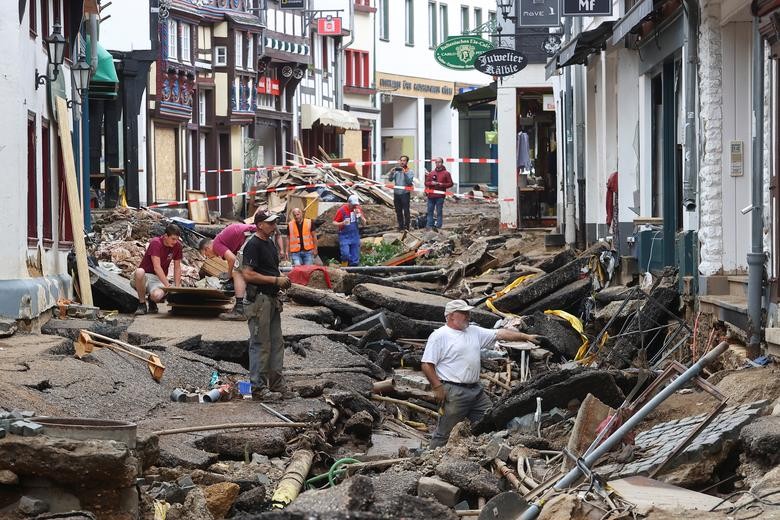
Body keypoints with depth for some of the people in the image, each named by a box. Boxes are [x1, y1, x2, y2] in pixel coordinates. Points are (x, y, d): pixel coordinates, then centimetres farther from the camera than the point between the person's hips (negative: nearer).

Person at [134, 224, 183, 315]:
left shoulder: (177, 246, -2)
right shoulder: (156, 243, -18)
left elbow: (177, 268, 7)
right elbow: (157, 267, -26)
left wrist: (176, 287, -4)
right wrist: (168, 286, -32)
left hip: (159, 280, 3)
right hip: (144, 277, -2)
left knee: (157, 295, -35)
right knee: (139, 272, -41)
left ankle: (152, 301, 7)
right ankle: (142, 304, -19)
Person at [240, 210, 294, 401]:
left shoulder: (271, 243, 15)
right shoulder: (253, 245, -14)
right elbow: (248, 275, -21)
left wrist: (283, 279, 8)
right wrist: (276, 280, -18)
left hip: (272, 299, 10)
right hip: (258, 299, -10)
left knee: (276, 344, 13)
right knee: (260, 345, -5)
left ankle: (277, 385, 20)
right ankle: (258, 388, -1)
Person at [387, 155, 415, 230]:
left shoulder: (410, 171, 1)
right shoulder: (396, 170, 11)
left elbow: (409, 181, -13)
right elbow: (390, 179, 2)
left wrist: (405, 173, -23)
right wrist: (391, 172, -15)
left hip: (405, 193, -4)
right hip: (396, 193, 4)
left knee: (406, 210, -8)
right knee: (398, 211, 9)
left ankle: (406, 226, -4)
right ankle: (400, 226, 17)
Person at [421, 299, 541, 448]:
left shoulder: (474, 331, 14)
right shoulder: (439, 336, -7)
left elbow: (500, 334, 12)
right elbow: (427, 365, -10)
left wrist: (526, 337, 5)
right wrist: (437, 387, -14)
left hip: (476, 390, 7)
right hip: (454, 392, -7)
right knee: (445, 433, -4)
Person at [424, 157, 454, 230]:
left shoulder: (446, 173, 3)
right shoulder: (431, 173, 14)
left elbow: (451, 184, 0)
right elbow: (426, 183, 14)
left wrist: (442, 184, -12)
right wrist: (431, 183, -7)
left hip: (440, 196, -4)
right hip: (431, 195, 4)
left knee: (439, 212, -2)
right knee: (430, 211, 5)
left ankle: (438, 226, 0)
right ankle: (429, 225, 8)